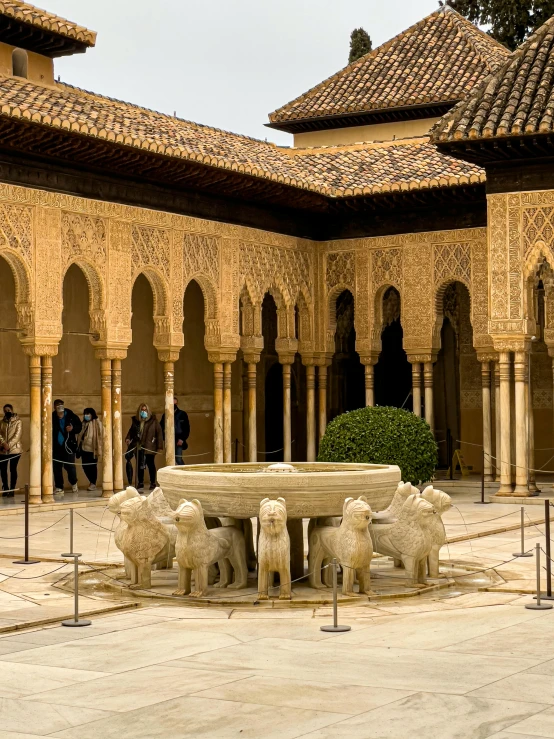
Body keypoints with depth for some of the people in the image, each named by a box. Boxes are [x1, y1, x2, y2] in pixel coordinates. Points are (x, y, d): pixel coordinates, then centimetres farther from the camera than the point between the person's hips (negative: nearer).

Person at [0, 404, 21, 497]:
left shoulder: (17, 421, 0)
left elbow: (17, 435, -8)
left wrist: (9, 445, -17)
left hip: (14, 450, -4)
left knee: (13, 469, -3)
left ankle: (12, 490, 1)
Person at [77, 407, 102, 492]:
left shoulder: (97, 423, -6)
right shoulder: (84, 424, 14)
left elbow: (100, 436, -11)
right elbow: (80, 436, 18)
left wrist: (98, 449, -17)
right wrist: (79, 447, 13)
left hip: (92, 449, -6)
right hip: (84, 448, 6)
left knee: (92, 466, -1)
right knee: (85, 466, 6)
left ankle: (93, 484, 11)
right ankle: (92, 482, 21)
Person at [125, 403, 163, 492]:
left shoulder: (153, 420, -2)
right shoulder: (135, 421, 8)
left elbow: (159, 433, -2)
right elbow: (131, 431, 17)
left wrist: (159, 446, -7)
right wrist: (128, 438, -4)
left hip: (149, 447, -3)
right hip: (138, 447, 3)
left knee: (151, 464, 4)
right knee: (140, 465, 5)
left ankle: (153, 483, 14)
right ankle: (140, 484, 15)